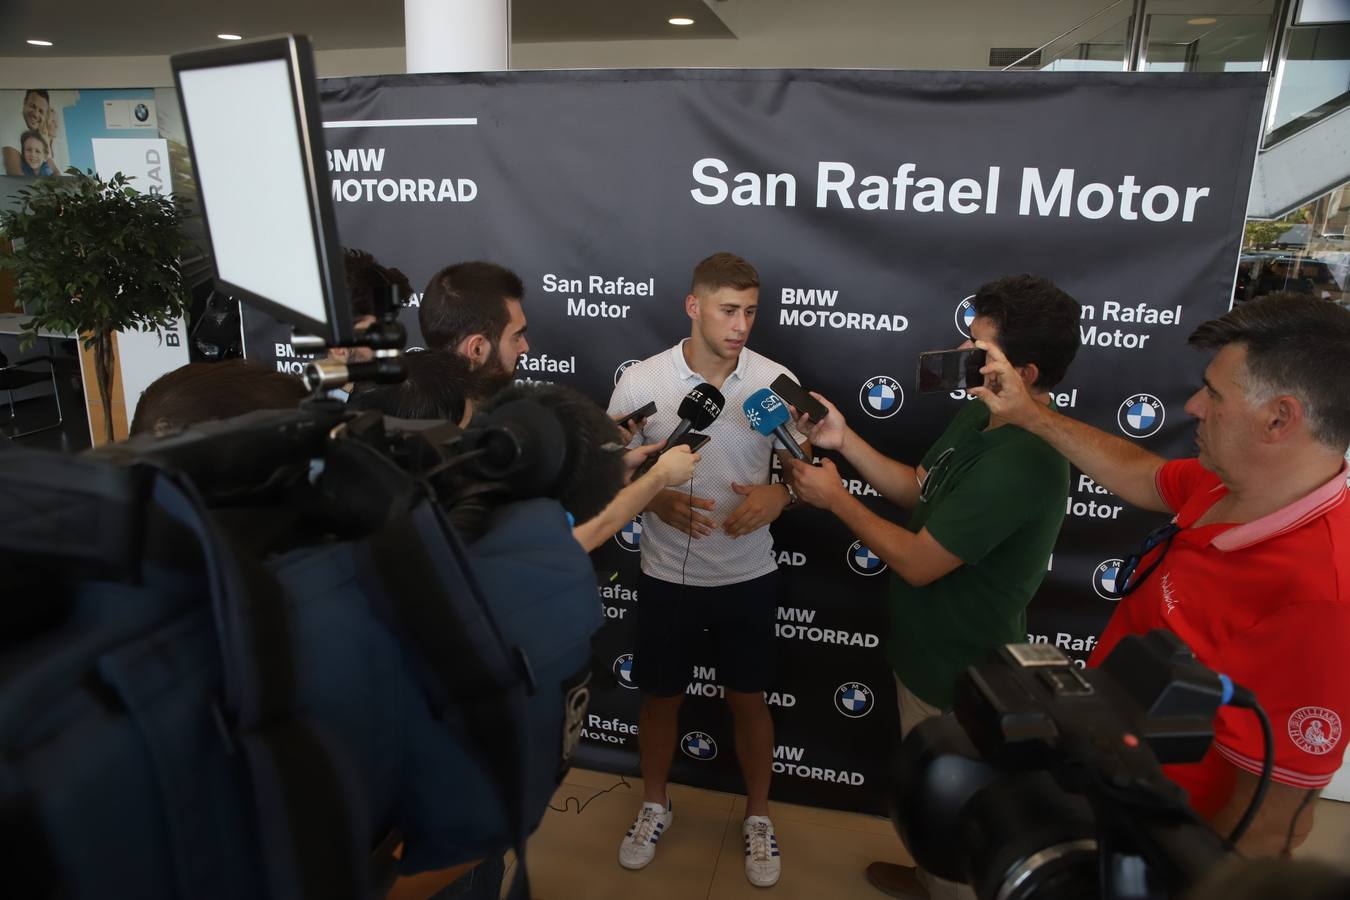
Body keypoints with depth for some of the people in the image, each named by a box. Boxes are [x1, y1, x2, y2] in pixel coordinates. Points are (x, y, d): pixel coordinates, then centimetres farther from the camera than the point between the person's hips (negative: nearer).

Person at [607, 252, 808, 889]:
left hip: (748, 576, 0)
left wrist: (779, 495, -20)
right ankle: (655, 806, 44)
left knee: (748, 698, 16)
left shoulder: (776, 381, -9)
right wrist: (657, 500, -23)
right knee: (660, 696, 17)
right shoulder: (641, 381, -12)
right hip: (667, 575, 0)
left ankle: (757, 817, 41)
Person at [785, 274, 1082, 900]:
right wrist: (843, 439, -4)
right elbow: (918, 490, 8)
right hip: (935, 649, 10)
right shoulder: (976, 418, -1)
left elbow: (918, 562, -29)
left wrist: (835, 498, -17)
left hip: (959, 672, -10)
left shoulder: (1020, 461, -34)